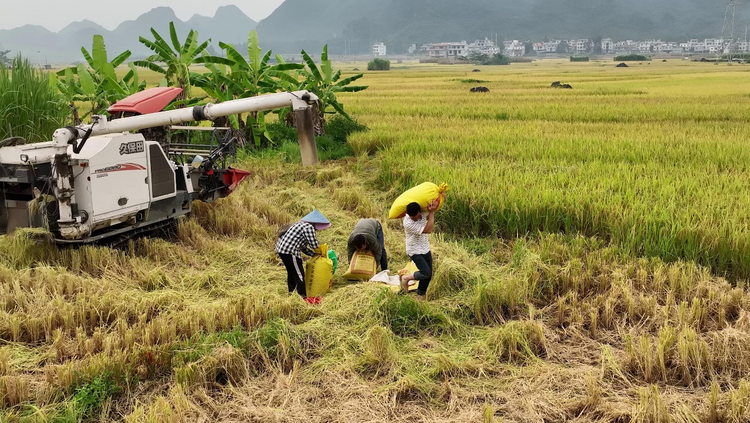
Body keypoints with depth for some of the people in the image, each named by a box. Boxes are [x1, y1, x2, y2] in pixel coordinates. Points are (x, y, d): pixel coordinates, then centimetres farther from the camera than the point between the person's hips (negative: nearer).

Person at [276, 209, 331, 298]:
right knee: (299, 275, -2)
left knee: (292, 273, 24)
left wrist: (315, 254, 16)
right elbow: (314, 245, -12)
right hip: (290, 252, -10)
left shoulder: (302, 225, 19)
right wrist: (321, 248, 9)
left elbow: (303, 247, 20)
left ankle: (291, 293, 36)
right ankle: (303, 296, 3)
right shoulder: (309, 227, -10)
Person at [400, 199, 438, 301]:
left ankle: (420, 295, 27)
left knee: (429, 275, 9)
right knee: (426, 273, -17)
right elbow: (428, 230, -31)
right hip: (415, 251, -7)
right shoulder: (408, 223, -30)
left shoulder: (423, 213, -11)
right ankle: (406, 278, 8)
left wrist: (432, 210, -14)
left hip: (425, 249, 7)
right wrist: (431, 212, -30)